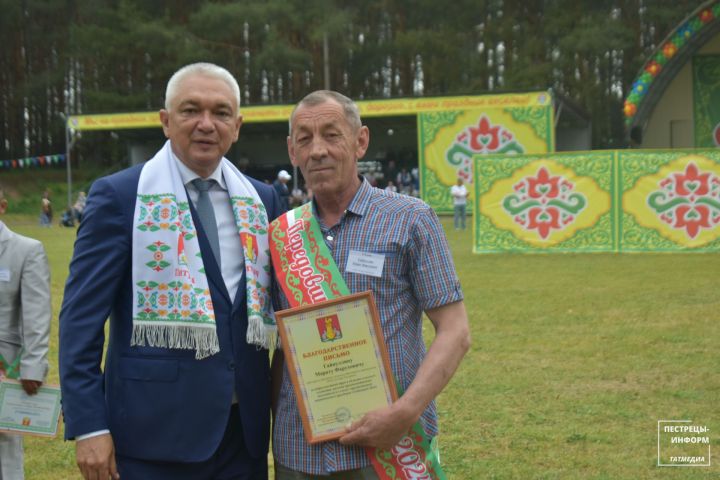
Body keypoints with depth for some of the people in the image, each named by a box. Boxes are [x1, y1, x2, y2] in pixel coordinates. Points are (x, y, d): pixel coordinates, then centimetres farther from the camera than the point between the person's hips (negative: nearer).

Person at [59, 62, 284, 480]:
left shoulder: (263, 200, 9)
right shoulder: (118, 196, -4)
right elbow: (81, 317, -7)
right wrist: (87, 426, -12)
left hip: (245, 429, 4)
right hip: (155, 431, -4)